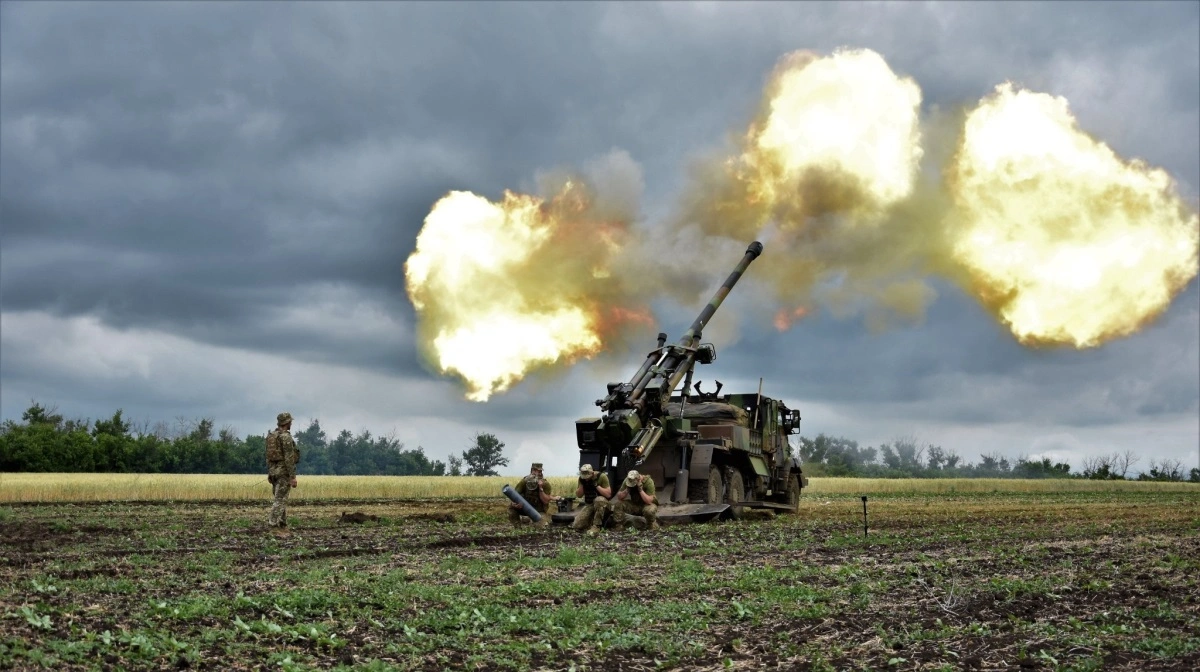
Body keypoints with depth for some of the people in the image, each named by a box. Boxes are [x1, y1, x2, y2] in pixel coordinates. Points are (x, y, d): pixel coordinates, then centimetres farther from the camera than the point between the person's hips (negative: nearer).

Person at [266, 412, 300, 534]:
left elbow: (269, 456, 15)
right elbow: (289, 458, -20)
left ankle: (283, 526, 15)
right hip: (284, 471, -8)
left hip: (273, 471, 8)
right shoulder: (286, 437, -16)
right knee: (280, 500, -9)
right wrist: (293, 477, -19)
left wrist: (269, 473, 22)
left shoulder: (271, 436, 11)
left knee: (282, 499, 14)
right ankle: (272, 525, -15)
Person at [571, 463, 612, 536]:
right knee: (577, 526, -15)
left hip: (602, 503, -4)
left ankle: (596, 526, -30)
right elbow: (578, 495, 1)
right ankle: (591, 521, 16)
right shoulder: (582, 478, -2)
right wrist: (581, 484, -14)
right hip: (588, 505, 4)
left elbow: (608, 494, -19)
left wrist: (596, 485, -27)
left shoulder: (602, 476, -16)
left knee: (599, 500, -43)